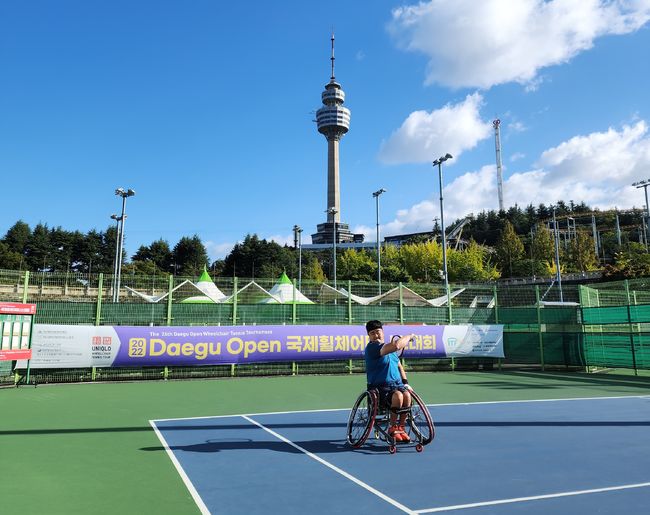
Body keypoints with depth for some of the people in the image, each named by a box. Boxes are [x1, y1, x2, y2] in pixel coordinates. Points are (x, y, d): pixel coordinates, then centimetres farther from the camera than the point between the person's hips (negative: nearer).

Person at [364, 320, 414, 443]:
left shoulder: (390, 349, 17)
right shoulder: (372, 347, -12)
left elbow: (399, 366, 28)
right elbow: (396, 345, -26)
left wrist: (405, 383, 13)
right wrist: (409, 336, -9)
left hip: (397, 384, 6)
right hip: (379, 388, -6)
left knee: (407, 395, -26)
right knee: (398, 395, -34)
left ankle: (400, 427, -7)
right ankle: (392, 428, -10)